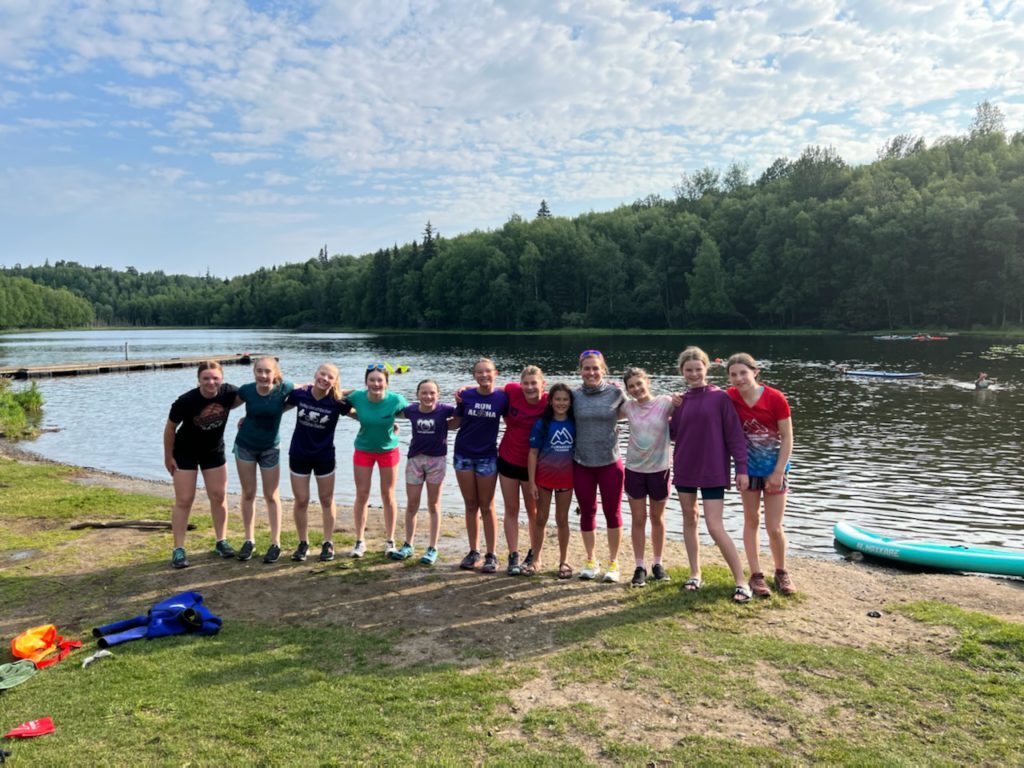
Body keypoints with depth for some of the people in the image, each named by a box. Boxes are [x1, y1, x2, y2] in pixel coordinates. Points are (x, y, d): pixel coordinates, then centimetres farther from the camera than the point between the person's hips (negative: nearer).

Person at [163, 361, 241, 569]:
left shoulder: (228, 392, -21)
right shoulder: (186, 401, -28)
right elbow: (170, 428, -14)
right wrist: (168, 457, -7)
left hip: (214, 451, 3)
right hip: (186, 452, -3)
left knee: (219, 497, 8)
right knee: (184, 501, -2)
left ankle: (221, 541, 23)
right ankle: (178, 549, 6)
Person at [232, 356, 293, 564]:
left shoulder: (283, 389, -19)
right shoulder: (246, 390, -16)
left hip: (270, 448, -1)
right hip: (245, 446, 1)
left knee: (271, 496, 6)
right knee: (248, 494, 9)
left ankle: (275, 544, 14)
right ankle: (249, 540, 22)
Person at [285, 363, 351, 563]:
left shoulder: (337, 402, -15)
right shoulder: (299, 394, -11)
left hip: (325, 456, -1)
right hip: (298, 454, 1)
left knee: (326, 500, 11)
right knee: (301, 501, 8)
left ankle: (328, 543, 24)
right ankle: (303, 543, 24)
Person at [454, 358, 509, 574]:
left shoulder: (502, 397, -6)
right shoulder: (466, 396, -5)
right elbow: (457, 421, 5)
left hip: (487, 457, -1)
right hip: (463, 455, 2)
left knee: (487, 507, 5)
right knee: (471, 505, 11)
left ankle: (491, 555, 13)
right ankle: (473, 551, 22)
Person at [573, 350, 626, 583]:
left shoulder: (616, 393, -5)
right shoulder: (574, 395, -2)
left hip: (610, 463, -1)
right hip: (582, 463, 1)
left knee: (612, 513, 9)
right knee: (587, 513, 11)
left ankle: (613, 563, 24)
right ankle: (590, 561, 28)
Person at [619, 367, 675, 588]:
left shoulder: (665, 402, -10)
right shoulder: (628, 406, -2)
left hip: (660, 468, -1)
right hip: (634, 469, 2)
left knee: (657, 518, 15)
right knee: (638, 519, 8)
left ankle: (657, 564, 29)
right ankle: (640, 567, 18)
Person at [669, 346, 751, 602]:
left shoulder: (720, 397, -7)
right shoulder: (681, 401, 7)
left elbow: (735, 435, -8)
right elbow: (673, 433, 8)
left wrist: (741, 468, -11)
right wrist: (668, 412, -7)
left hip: (713, 472, -5)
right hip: (684, 469, 5)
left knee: (715, 527, -9)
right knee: (689, 520, 12)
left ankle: (741, 581, 2)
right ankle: (695, 574, 25)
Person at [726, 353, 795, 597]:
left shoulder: (775, 398, -16)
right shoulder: (729, 398, -10)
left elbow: (787, 437, -11)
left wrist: (779, 471, -13)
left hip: (774, 468, -2)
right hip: (748, 467, 2)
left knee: (774, 527, 1)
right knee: (751, 521, 11)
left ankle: (781, 572, 26)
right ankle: (756, 575, 23)